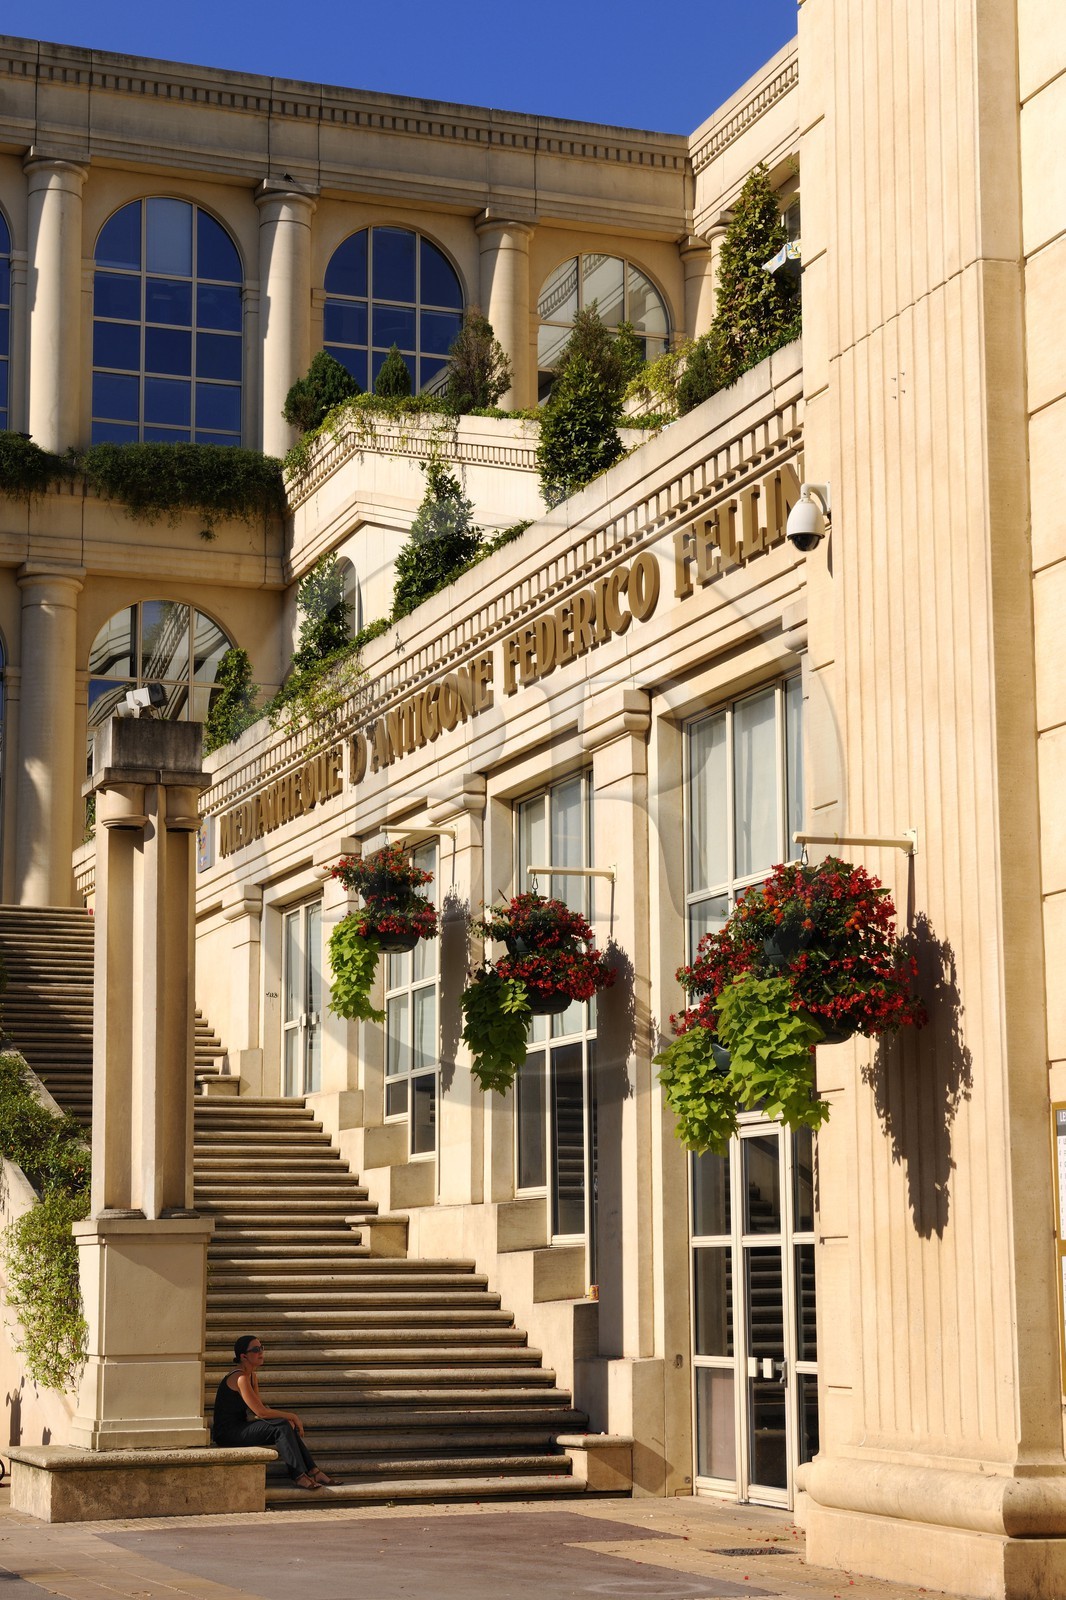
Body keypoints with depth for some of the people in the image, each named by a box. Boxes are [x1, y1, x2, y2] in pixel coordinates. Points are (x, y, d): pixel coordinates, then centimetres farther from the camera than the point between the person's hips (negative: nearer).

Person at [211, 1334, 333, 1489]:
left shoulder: (253, 1376, 12)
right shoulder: (240, 1378, -19)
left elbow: (260, 1409, 9)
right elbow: (261, 1412, -21)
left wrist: (288, 1419, -6)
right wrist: (292, 1416, -12)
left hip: (240, 1427, 9)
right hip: (227, 1434, -9)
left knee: (287, 1426, -3)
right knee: (282, 1427, -20)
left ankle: (312, 1471, -3)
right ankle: (299, 1476, -20)